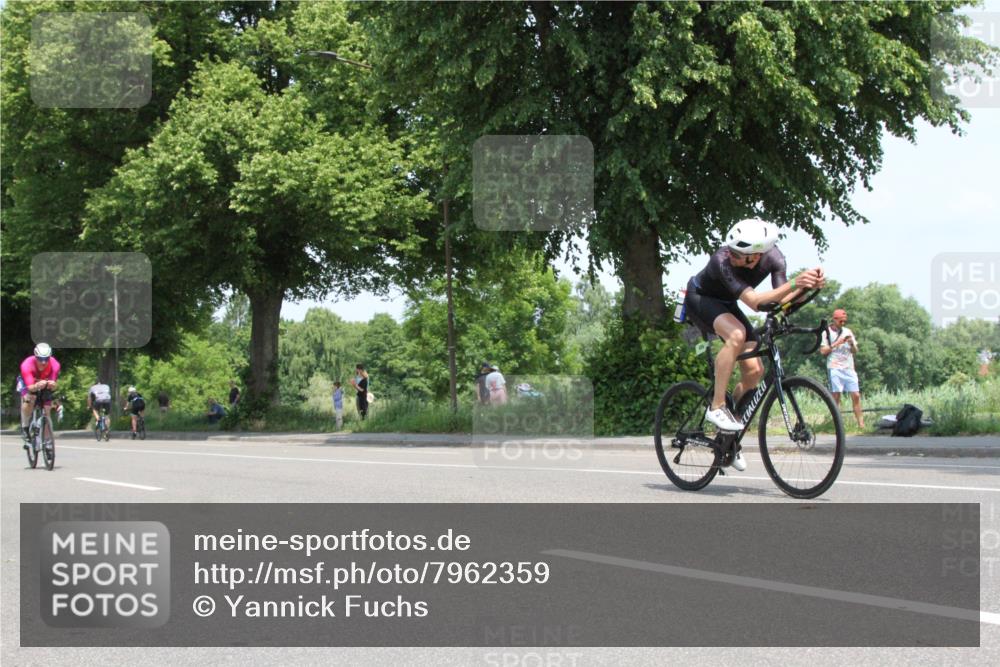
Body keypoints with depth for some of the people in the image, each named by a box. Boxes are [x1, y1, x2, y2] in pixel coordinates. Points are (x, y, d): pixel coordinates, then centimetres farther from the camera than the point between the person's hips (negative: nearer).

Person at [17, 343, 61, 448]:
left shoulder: (54, 365, -33)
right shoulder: (27, 365, -38)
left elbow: (53, 385, -36)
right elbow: (30, 387, -43)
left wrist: (51, 384, -60)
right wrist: (37, 386, -65)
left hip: (45, 386, 3)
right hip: (27, 382, -2)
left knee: (47, 410, -5)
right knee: (28, 398, -33)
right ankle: (24, 427, -13)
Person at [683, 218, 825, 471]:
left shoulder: (774, 257, -21)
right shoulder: (723, 260, -38)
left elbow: (782, 300, -23)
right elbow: (754, 301, -45)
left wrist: (808, 286, -41)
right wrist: (794, 283, -55)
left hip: (726, 305, 6)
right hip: (699, 299, -6)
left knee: (754, 371, -7)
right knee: (736, 335, -37)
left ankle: (730, 434, 9)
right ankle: (716, 407, -26)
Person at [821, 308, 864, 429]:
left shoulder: (848, 331, 17)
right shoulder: (826, 332, 4)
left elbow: (855, 351, 16)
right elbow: (823, 351, -4)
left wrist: (852, 343, -4)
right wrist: (837, 343, -11)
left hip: (849, 368, 4)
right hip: (835, 368, -4)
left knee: (856, 395, -5)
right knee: (836, 396, -7)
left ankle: (861, 423, -6)